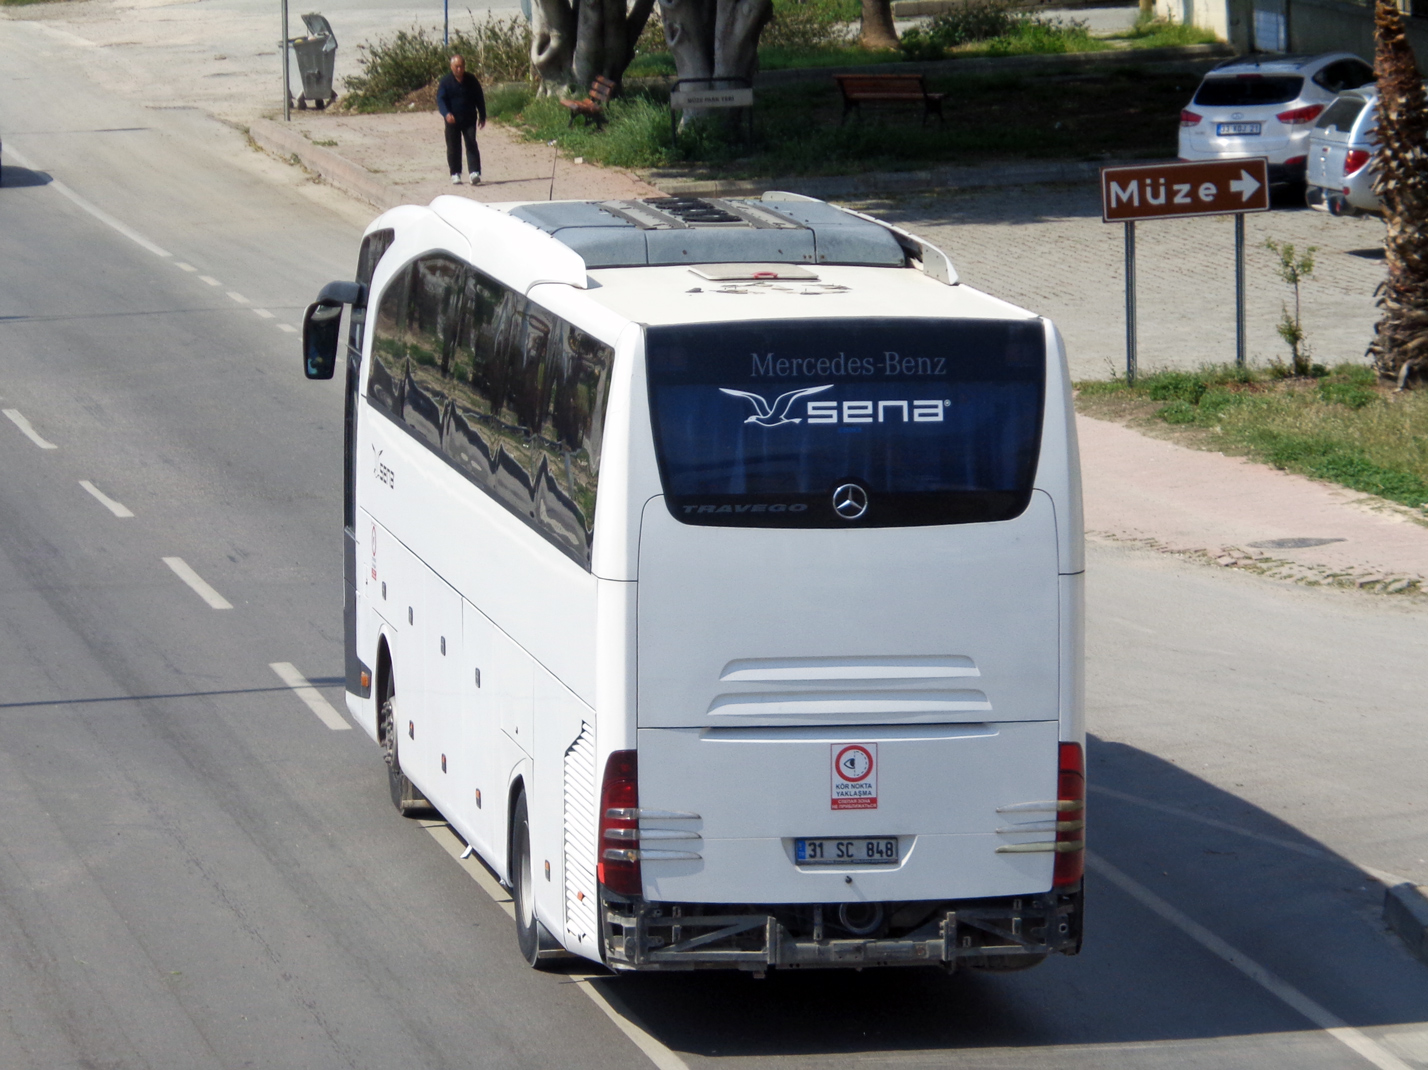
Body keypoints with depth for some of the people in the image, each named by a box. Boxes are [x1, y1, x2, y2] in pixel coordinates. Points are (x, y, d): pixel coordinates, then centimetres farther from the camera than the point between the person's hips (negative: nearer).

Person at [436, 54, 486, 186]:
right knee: (453, 148, 4)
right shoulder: (446, 81, -3)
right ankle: (455, 174, 14)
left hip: (469, 119, 0)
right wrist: (446, 114, -27)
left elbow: (480, 99, 12)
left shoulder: (472, 80, 3)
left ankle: (475, 173, -17)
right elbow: (440, 99, -10)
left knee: (471, 145, -10)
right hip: (452, 120, 0)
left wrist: (482, 117, 11)